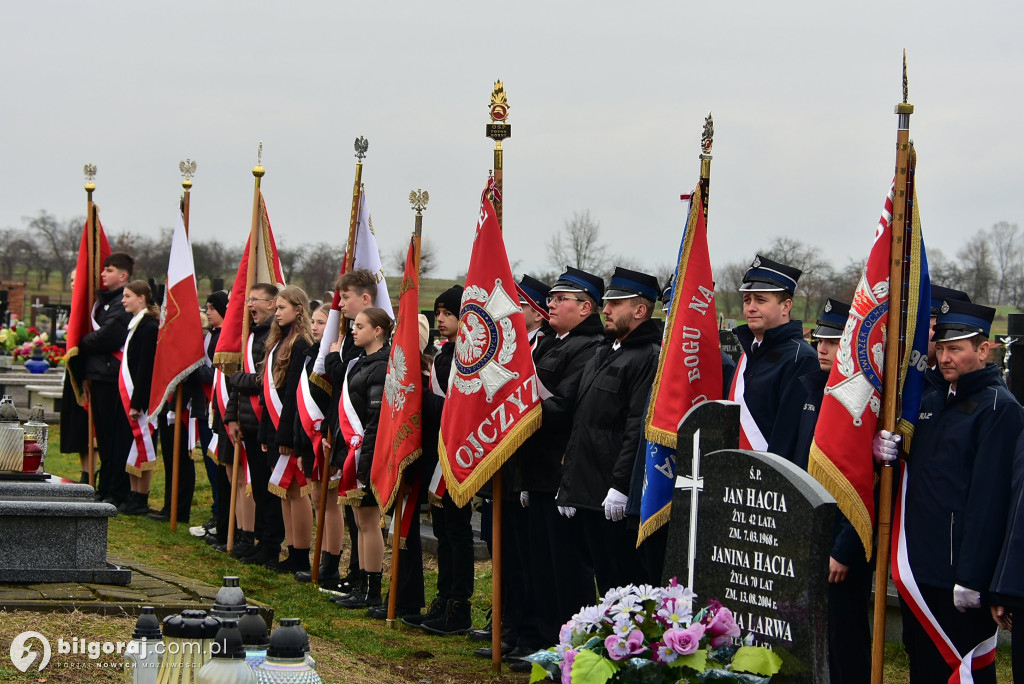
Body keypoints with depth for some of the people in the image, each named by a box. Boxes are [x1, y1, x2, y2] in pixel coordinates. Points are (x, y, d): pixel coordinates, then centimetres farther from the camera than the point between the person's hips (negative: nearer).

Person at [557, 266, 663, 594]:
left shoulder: (650, 357, -12)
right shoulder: (603, 354, 18)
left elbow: (639, 428, -20)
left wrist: (621, 485, -24)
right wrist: (568, 483, 19)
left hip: (619, 498, -9)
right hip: (588, 493, 9)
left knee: (627, 579, -4)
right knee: (604, 578, 14)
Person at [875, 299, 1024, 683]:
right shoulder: (930, 402, 14)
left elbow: (989, 497, -18)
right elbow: (916, 473, 20)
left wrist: (972, 578, -22)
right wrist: (885, 451, -3)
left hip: (959, 567, -8)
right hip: (917, 565, 8)